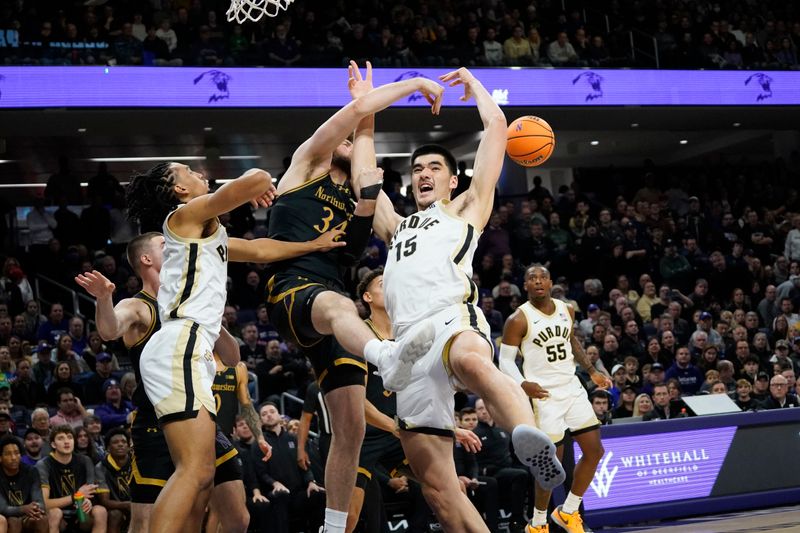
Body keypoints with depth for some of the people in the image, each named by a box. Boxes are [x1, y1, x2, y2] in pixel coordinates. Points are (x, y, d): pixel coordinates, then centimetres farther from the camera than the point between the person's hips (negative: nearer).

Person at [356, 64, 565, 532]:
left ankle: (533, 441, -70)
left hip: (454, 317, -6)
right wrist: (365, 108, 42)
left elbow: (496, 125, 22)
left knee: (473, 362, -44)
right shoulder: (397, 227, 38)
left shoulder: (466, 209, 25)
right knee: (437, 485, -5)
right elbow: (364, 170, 39)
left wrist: (473, 84, 37)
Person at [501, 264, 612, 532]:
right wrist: (523, 385, -27)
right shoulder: (518, 320, -12)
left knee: (594, 451, 5)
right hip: (544, 395, -6)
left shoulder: (567, 310, 5)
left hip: (572, 389, 6)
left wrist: (592, 371, 17)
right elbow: (505, 361, -10)